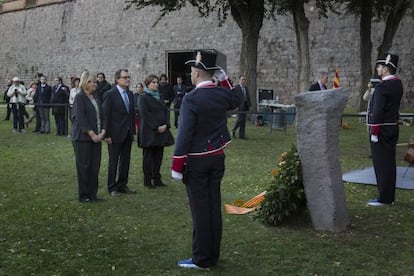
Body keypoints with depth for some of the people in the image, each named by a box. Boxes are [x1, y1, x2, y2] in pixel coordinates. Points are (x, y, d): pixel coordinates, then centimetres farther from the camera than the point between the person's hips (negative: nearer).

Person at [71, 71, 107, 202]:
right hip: (83, 138, -6)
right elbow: (81, 119, -16)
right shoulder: (80, 98, -9)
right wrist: (92, 135, -17)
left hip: (96, 137, 7)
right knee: (84, 166, 1)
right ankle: (83, 195, 10)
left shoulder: (95, 98, 12)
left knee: (95, 166, 8)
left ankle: (92, 193, 17)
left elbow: (102, 116, 11)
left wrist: (102, 132, -3)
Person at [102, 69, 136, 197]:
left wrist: (133, 131, 10)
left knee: (125, 160, 11)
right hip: (116, 134, -6)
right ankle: (112, 187, 13)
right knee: (113, 161, 4)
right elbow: (106, 115, -11)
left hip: (128, 134, 6)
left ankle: (122, 185, 22)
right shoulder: (110, 94, -10)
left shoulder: (129, 94, 10)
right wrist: (107, 135, -14)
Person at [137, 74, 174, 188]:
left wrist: (165, 125, -6)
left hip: (162, 131, 6)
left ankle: (157, 179, 15)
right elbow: (145, 115, -13)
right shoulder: (143, 97, -4)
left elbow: (166, 111, 10)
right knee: (148, 156, 1)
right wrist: (156, 127, -17)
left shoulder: (159, 97, 16)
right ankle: (147, 180, 7)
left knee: (159, 155, 7)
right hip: (148, 131, -6)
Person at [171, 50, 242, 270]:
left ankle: (201, 260, 9)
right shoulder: (222, 94, 0)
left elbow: (185, 134, -19)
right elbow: (238, 100, 25)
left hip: (196, 161, -6)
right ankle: (213, 256, 23)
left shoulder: (191, 99, -18)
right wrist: (225, 80, 14)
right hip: (217, 158, 6)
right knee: (214, 206, 12)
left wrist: (176, 165, -13)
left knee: (200, 208, 0)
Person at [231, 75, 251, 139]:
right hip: (239, 106, -7)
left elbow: (248, 97, 18)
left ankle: (242, 135, 9)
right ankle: (233, 131, 10)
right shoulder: (236, 87, -7)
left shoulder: (246, 88, 16)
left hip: (245, 107, 7)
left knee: (243, 121, 6)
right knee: (240, 119, -11)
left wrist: (249, 105, 10)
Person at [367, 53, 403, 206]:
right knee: (390, 162, 12)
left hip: (381, 130, -9)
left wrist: (374, 133, -17)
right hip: (393, 128, 9)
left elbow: (377, 112, -21)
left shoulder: (382, 87, -19)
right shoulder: (398, 84, 9)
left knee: (381, 164, -3)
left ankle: (384, 198, 3)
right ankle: (390, 196, 20)